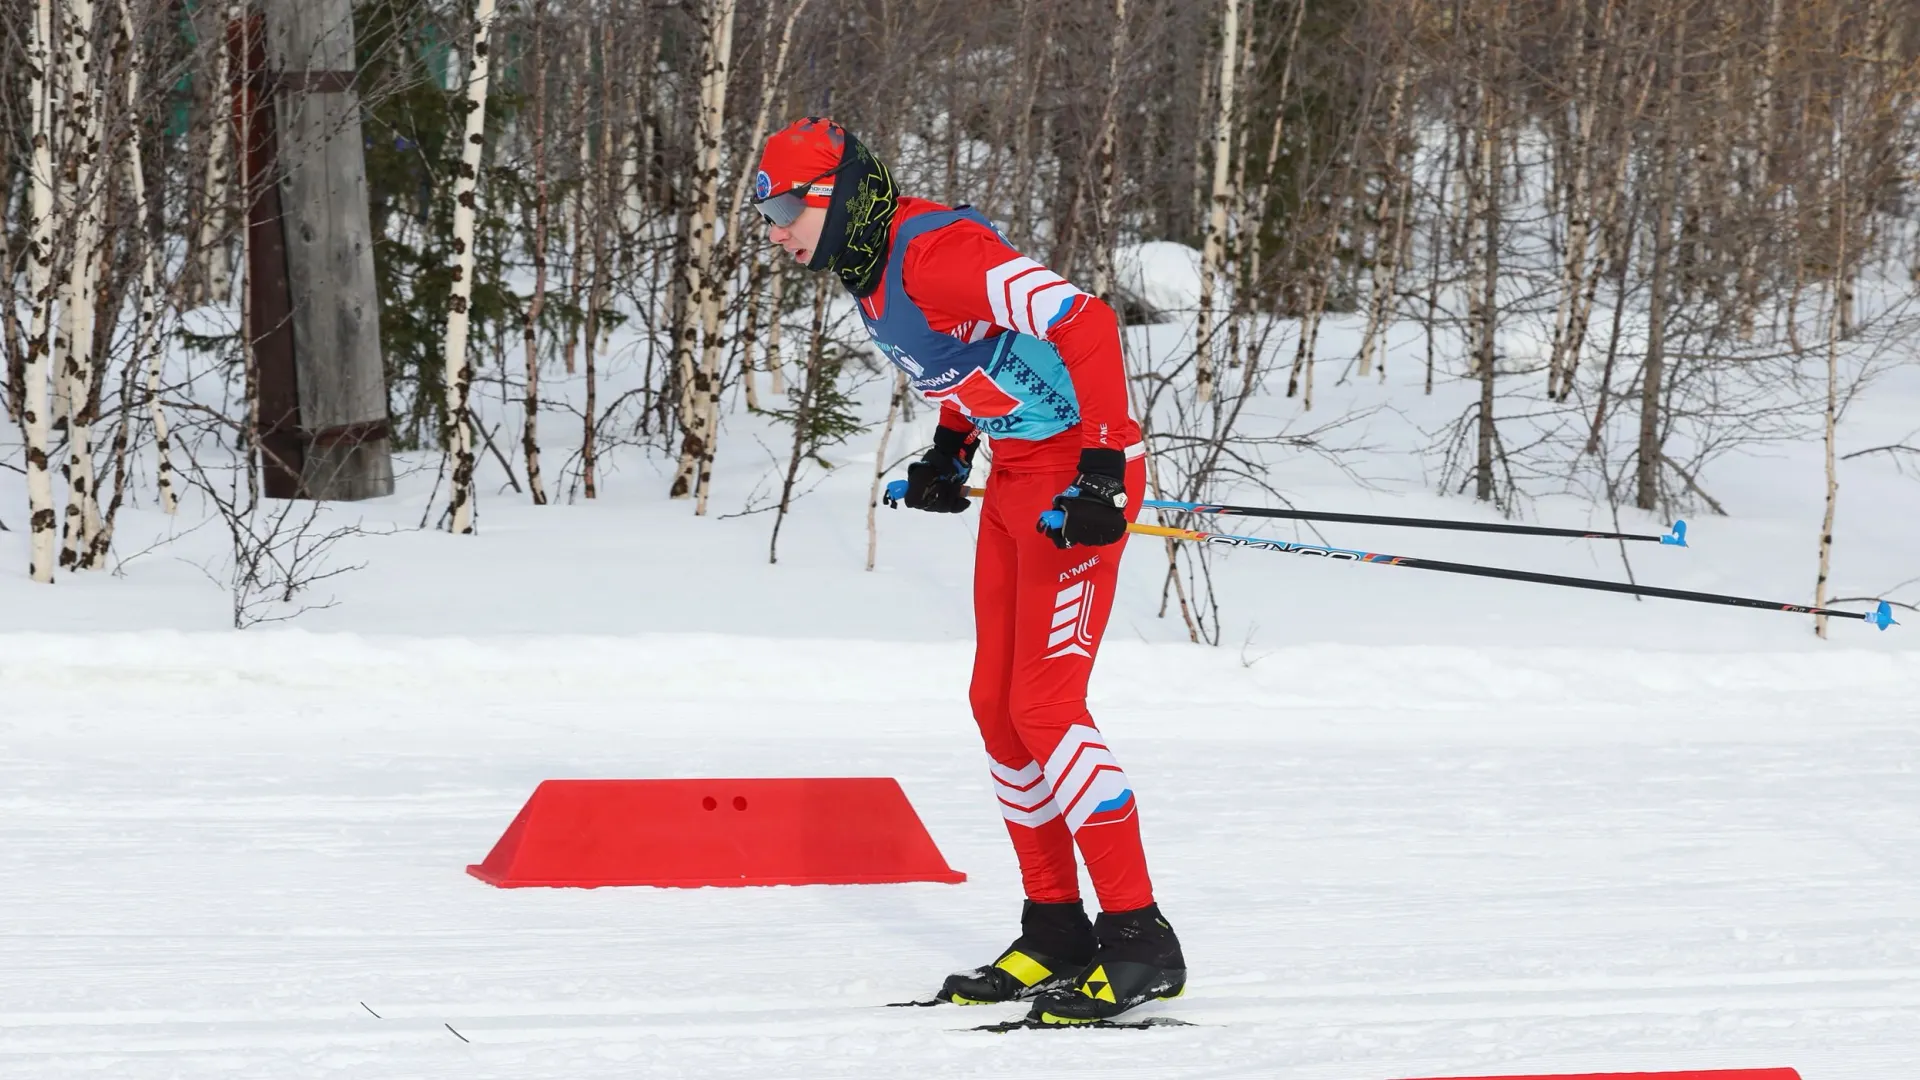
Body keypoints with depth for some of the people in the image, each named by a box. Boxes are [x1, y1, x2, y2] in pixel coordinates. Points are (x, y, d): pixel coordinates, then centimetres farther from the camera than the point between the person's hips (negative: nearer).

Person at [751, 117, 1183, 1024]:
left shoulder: (935, 251, -23)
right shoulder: (865, 272, 8)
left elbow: (1083, 325, -29)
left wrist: (1101, 468, -32)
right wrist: (949, 451, 16)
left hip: (1080, 472, -10)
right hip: (1016, 475, 10)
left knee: (1045, 705, -14)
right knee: (999, 705, 10)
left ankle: (1140, 944, -11)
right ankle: (1054, 936, 19)